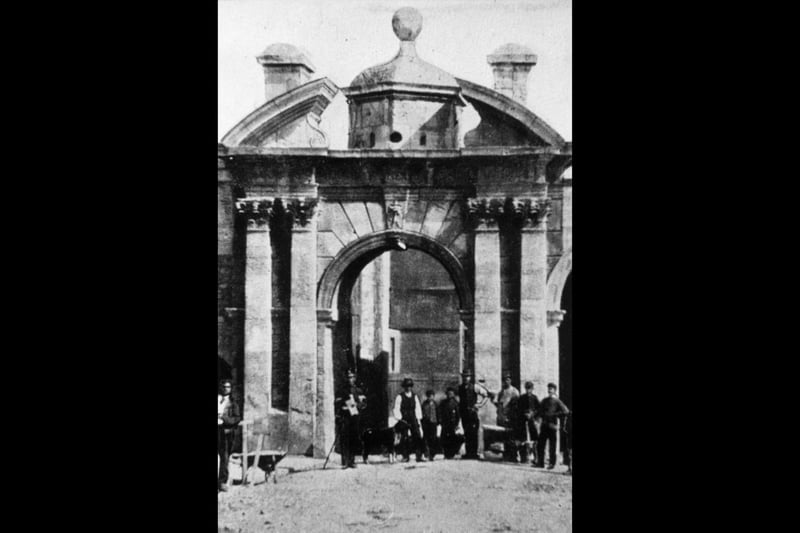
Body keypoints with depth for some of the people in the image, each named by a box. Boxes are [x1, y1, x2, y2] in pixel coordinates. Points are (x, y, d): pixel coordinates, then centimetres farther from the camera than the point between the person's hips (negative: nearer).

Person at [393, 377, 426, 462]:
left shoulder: (414, 396, 11)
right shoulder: (400, 397, -1)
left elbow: (417, 408, 15)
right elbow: (397, 409, -1)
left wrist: (418, 418, 7)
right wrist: (400, 419, -8)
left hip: (413, 420, 3)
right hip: (404, 420, -3)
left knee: (418, 437, -7)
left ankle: (419, 456, -7)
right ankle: (405, 457, 6)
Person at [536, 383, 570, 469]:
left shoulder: (557, 402, -3)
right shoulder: (544, 401, 14)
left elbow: (566, 411, -12)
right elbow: (539, 410, 18)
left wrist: (554, 415, -12)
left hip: (553, 426, -5)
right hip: (544, 425, 5)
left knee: (552, 446, 0)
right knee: (540, 445, 4)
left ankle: (552, 463, 8)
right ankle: (540, 463, 12)